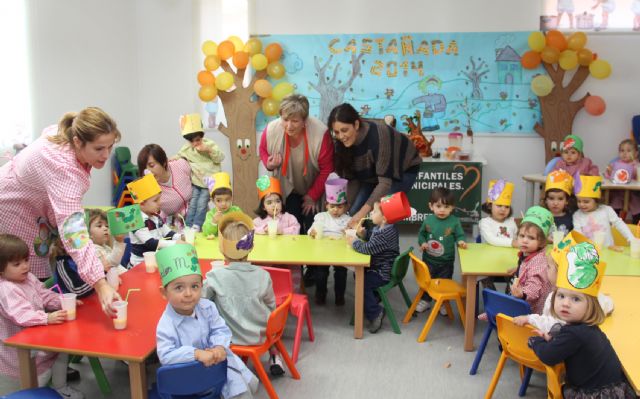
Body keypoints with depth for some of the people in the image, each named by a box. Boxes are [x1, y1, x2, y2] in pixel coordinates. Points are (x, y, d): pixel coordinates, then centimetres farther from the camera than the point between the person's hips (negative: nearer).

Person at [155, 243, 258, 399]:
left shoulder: (207, 307, -13)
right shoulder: (166, 325, -26)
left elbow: (221, 330, -7)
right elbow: (166, 356, -30)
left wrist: (219, 347, -28)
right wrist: (197, 354, -39)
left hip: (213, 357, 5)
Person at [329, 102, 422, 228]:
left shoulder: (378, 135, -38)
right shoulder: (343, 143, -19)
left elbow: (385, 182, -40)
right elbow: (352, 178, -9)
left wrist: (362, 212, -45)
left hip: (404, 169, -6)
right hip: (372, 173, 6)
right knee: (354, 213, -7)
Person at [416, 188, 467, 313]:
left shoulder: (455, 221, -12)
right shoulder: (428, 220, -8)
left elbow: (460, 235, -3)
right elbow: (421, 234, 6)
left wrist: (460, 241, -24)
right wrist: (422, 243, -12)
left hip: (446, 261, -1)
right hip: (429, 259, 1)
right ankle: (425, 300, 36)